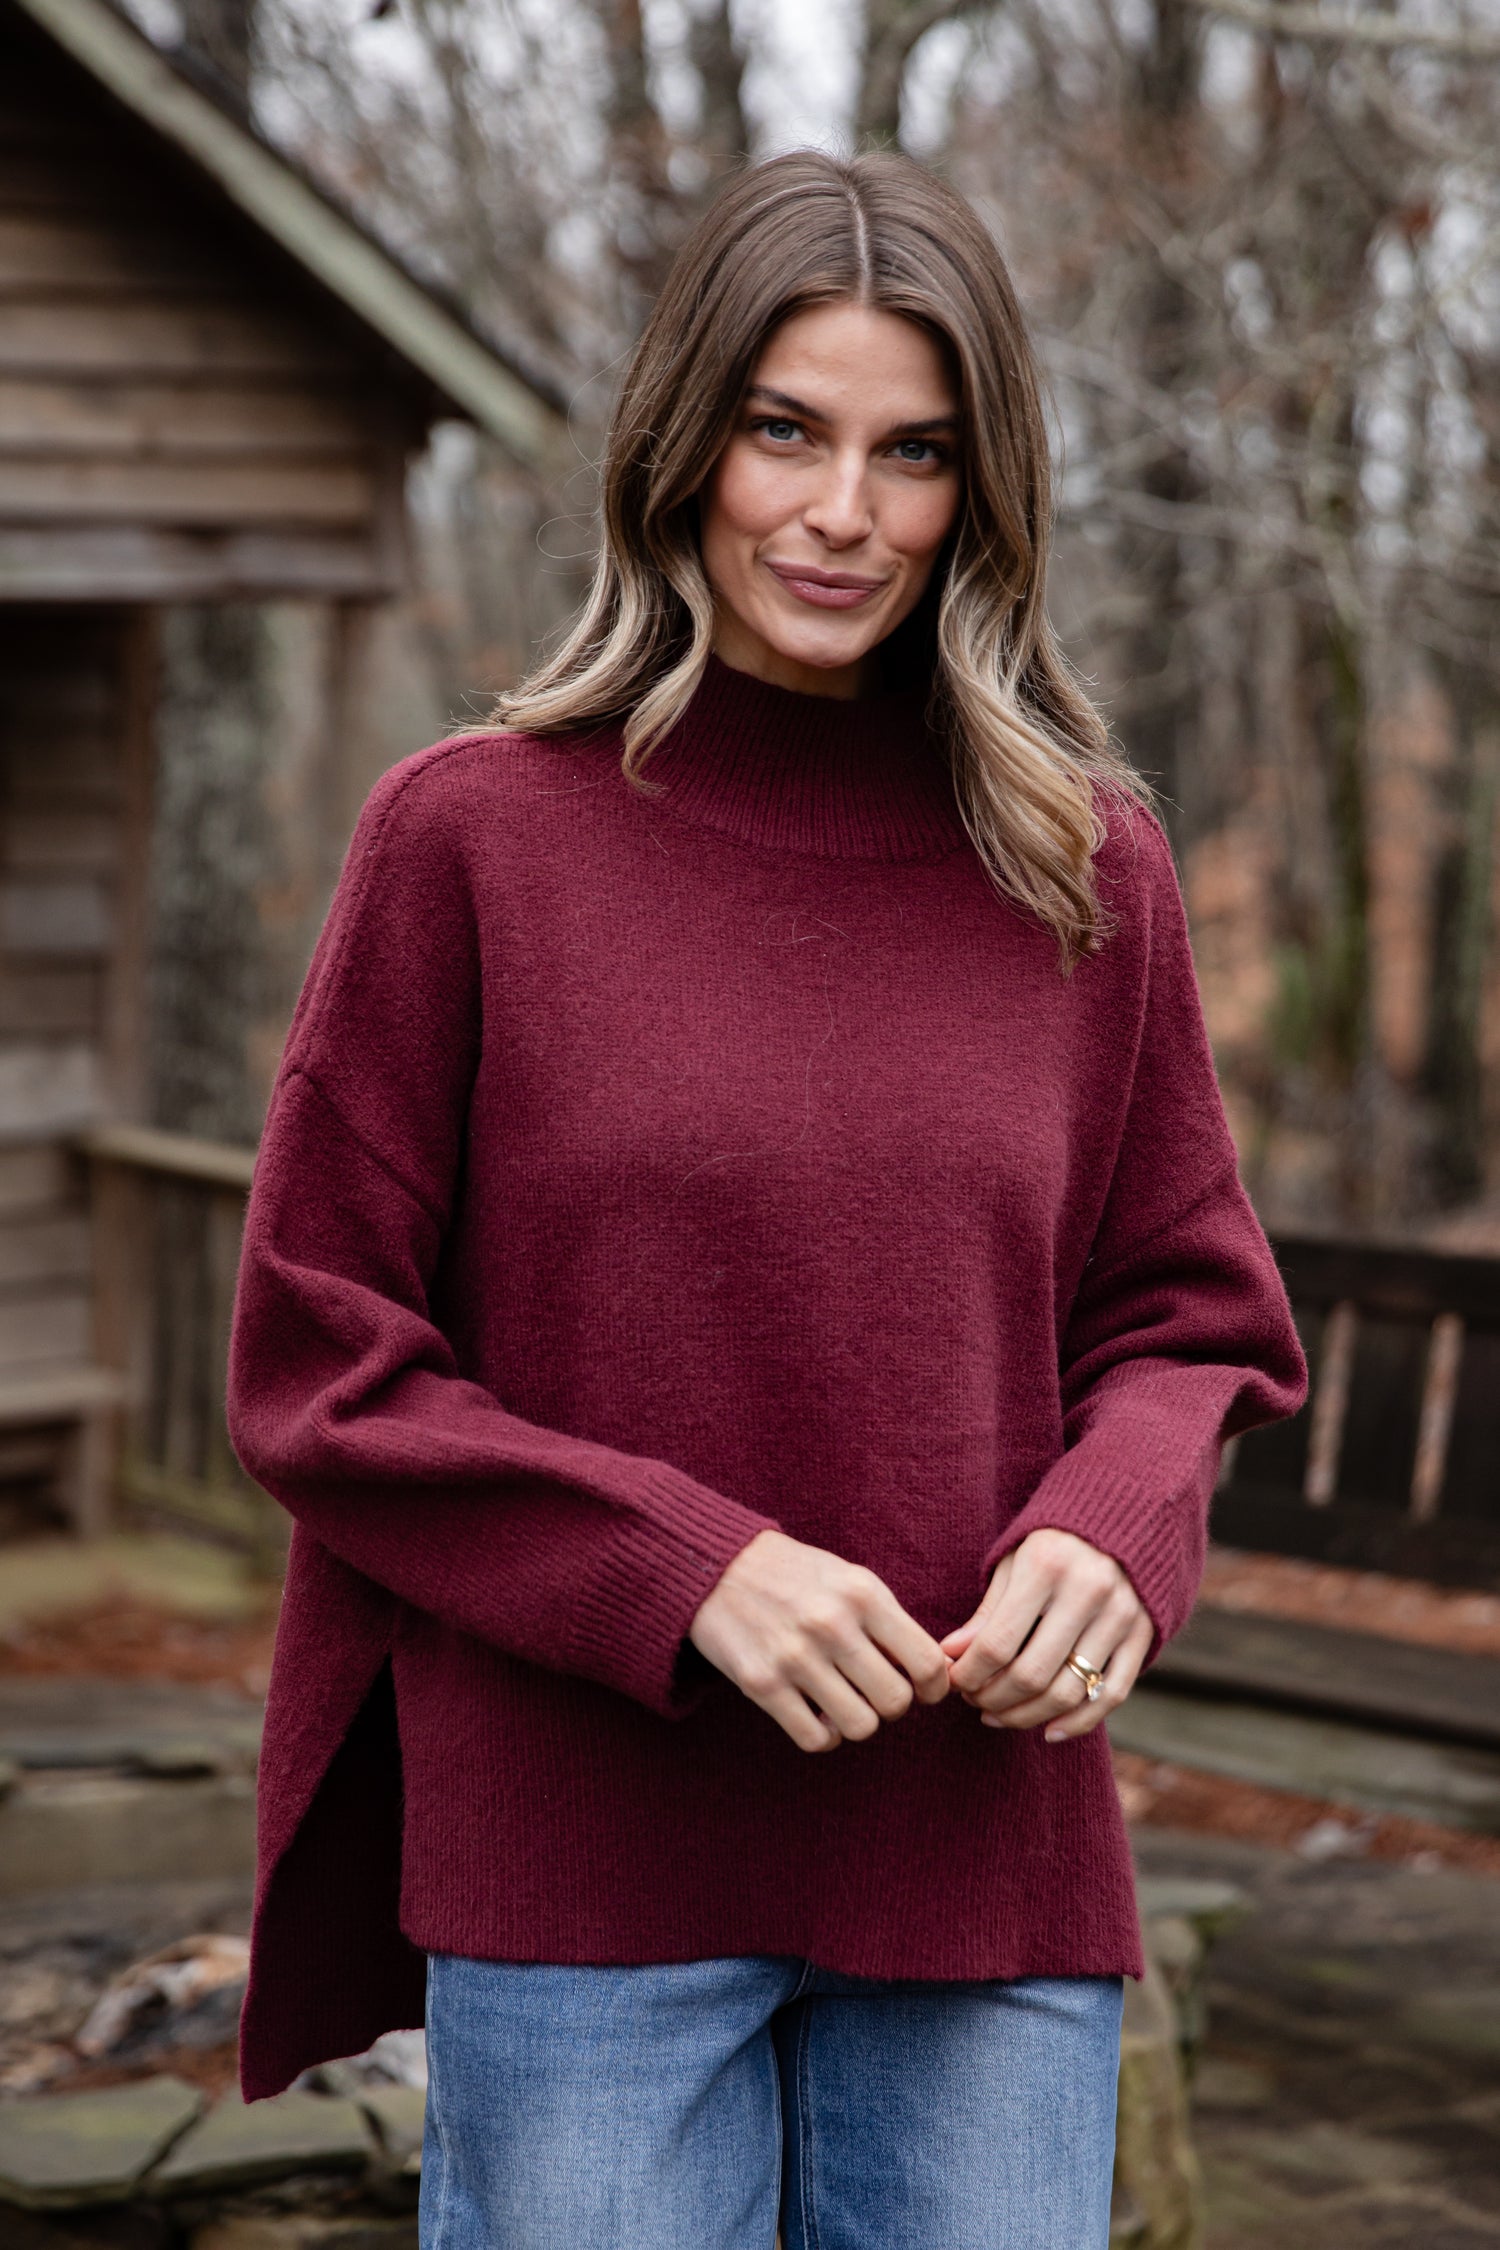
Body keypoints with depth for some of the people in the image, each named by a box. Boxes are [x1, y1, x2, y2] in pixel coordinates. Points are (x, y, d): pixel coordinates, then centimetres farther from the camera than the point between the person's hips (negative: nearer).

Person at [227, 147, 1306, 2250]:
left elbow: (1193, 1315, 13)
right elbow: (313, 1364, -2)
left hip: (991, 1857, 3)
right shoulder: (471, 837, -2)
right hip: (575, 1864, -2)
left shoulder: (1084, 868, 6)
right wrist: (681, 1569, -15)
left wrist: (1112, 1531, -9)